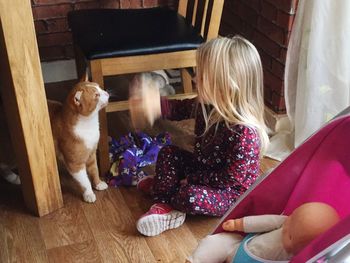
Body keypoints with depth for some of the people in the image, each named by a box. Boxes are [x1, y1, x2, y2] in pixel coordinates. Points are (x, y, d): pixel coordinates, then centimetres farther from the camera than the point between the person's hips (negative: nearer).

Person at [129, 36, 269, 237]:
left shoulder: (244, 132, -35)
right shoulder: (209, 105, -12)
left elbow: (231, 179, -29)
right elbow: (181, 109, 4)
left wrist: (191, 179, -20)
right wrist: (156, 104, -15)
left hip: (232, 192, -8)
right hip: (203, 168, 8)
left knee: (192, 196, -29)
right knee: (168, 153, 7)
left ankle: (159, 188, 2)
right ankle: (166, 205, -5)